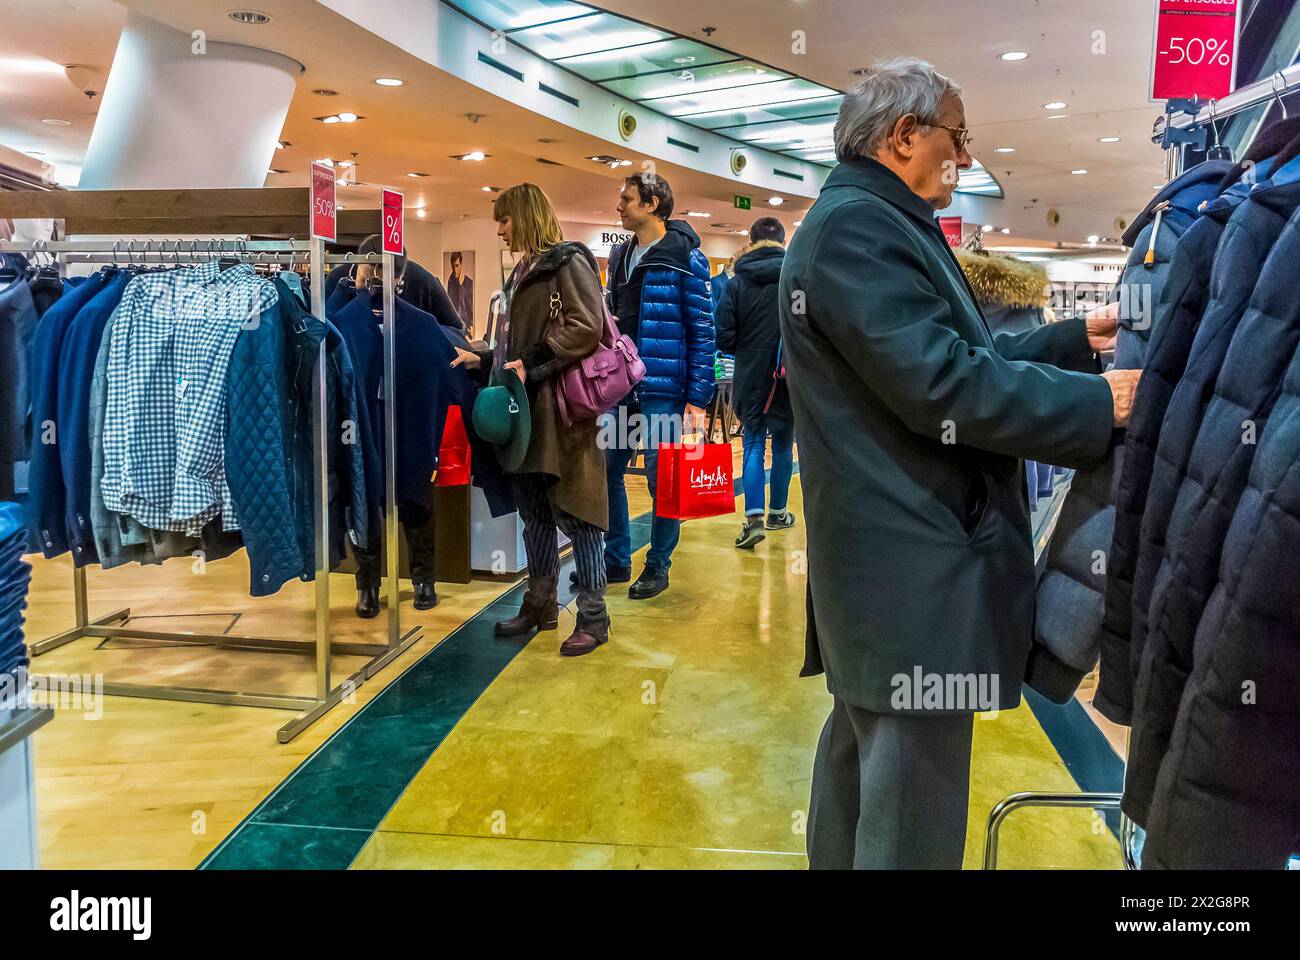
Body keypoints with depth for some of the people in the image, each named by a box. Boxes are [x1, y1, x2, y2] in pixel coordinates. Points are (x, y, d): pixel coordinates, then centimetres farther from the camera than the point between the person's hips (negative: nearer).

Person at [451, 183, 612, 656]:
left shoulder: (568, 262, -5)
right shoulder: (524, 272, 21)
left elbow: (587, 327, -18)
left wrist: (532, 364, -20)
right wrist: (482, 359, 13)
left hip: (561, 408, -9)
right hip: (526, 408, 9)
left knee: (572, 511, -5)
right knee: (533, 513, 13)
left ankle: (593, 616, 5)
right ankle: (541, 604, 25)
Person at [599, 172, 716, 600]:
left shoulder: (684, 256, -8)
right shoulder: (620, 255, 13)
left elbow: (703, 330, -10)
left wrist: (698, 399, -14)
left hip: (662, 390, -7)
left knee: (662, 481, 2)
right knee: (606, 472, 9)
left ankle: (658, 567, 17)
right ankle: (616, 560, 23)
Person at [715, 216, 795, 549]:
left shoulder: (738, 282, -3)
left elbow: (724, 337, -5)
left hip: (751, 376, 0)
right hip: (790, 376, 0)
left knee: (753, 443, 4)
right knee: (783, 444, 13)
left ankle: (753, 517, -10)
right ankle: (777, 512, 25)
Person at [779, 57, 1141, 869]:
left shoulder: (866, 223, 19)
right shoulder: (859, 226, -16)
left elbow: (955, 354, 17)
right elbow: (945, 386, -23)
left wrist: (1076, 340, 12)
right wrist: (1097, 403, -14)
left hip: (889, 555, 11)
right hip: (910, 564, -11)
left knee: (866, 759, 24)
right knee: (913, 806, -1)